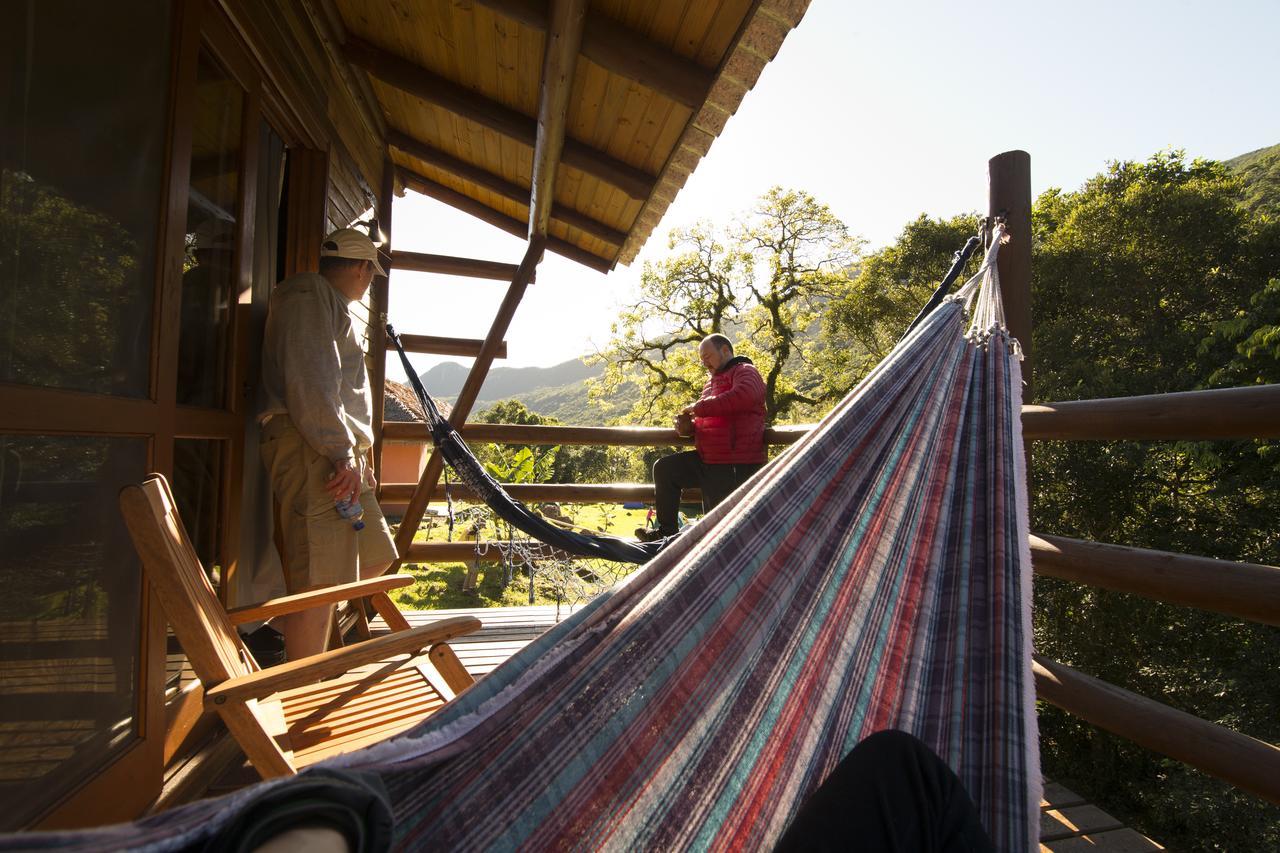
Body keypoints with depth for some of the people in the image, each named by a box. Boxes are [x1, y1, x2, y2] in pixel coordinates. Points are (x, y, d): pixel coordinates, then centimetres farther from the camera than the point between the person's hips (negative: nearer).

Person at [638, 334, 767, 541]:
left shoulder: (745, 371, -5)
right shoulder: (713, 381, 24)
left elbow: (744, 396, -29)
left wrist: (700, 407, -22)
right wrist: (687, 424, 7)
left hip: (734, 466, -9)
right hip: (707, 460, 9)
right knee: (664, 469, 6)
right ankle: (667, 532, 11)